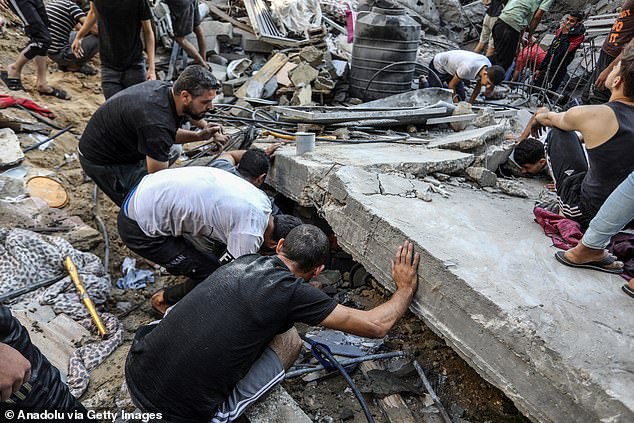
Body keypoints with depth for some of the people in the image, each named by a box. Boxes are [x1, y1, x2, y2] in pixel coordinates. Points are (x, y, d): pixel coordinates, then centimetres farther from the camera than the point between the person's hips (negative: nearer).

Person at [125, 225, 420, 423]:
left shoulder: (246, 261, 5)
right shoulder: (291, 291, -14)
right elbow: (377, 325, -9)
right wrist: (406, 287, 8)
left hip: (135, 373, 6)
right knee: (288, 340, 3)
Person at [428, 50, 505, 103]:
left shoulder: (488, 67, -21)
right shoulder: (468, 68, -43)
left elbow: (478, 87, -3)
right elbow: (451, 85, -27)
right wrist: (456, 104, -17)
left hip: (452, 69, 7)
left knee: (461, 98, 5)